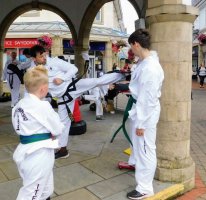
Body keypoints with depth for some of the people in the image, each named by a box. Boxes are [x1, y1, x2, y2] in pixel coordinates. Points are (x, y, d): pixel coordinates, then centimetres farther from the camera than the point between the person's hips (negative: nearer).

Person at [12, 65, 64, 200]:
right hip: (39, 154, -8)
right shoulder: (43, 106, -21)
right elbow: (58, 129, -12)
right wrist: (50, 132, 10)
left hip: (26, 152, 8)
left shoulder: (20, 104, 3)